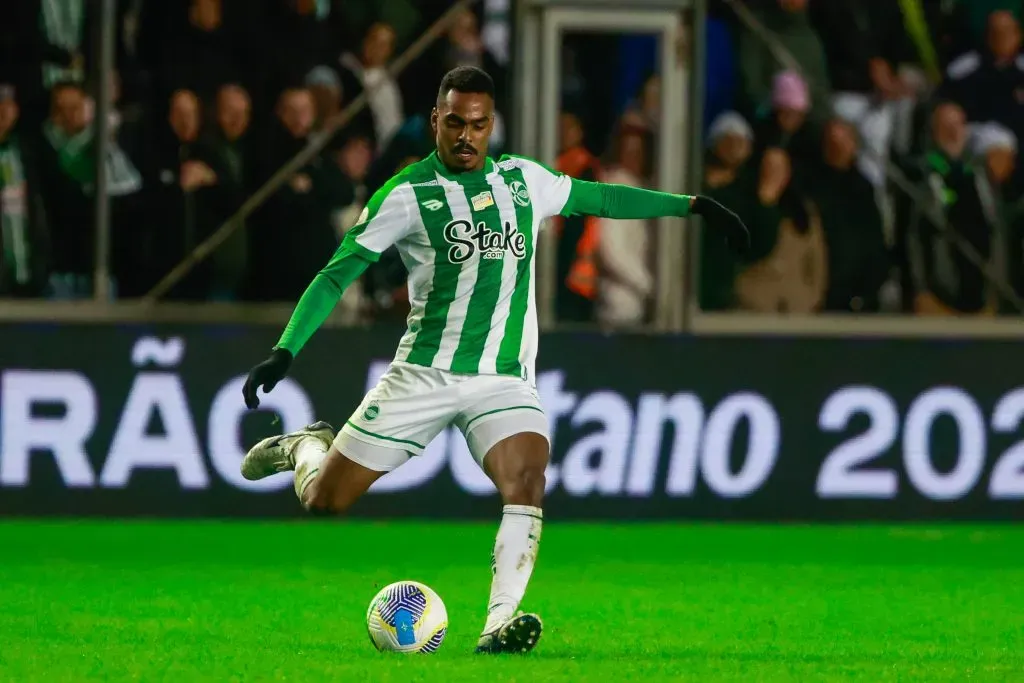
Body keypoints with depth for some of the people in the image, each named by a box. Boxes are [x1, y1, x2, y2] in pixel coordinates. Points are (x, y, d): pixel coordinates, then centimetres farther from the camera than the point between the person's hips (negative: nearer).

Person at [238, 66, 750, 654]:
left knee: (528, 479, -28)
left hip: (506, 380, 2)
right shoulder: (407, 195, -7)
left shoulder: (523, 179, 5)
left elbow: (597, 196, 21)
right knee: (323, 502, 2)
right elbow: (337, 274, -8)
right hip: (424, 374, -2)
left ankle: (501, 622, -33)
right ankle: (308, 447, 38)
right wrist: (285, 352, -18)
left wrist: (690, 205, 20)